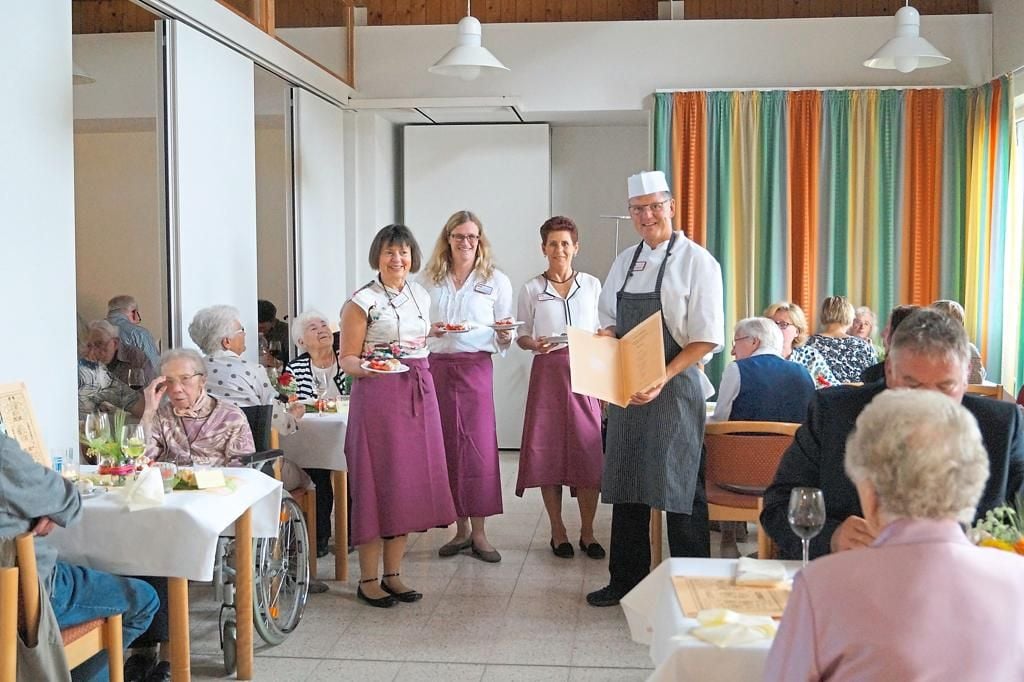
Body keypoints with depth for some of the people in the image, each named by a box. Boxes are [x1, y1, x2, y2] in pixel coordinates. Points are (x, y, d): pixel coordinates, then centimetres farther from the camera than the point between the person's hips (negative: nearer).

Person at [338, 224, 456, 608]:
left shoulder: (421, 296, 13)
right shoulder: (362, 301, -6)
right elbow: (346, 359, -7)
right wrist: (366, 367, -26)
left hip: (418, 394, 6)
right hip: (378, 394, -6)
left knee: (410, 481, 8)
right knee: (377, 480, -3)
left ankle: (393, 574, 19)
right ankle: (368, 580, 8)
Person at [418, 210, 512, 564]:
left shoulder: (496, 281, 7)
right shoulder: (428, 280, 11)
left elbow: (504, 342, 8)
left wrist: (505, 335, -14)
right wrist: (430, 331, -7)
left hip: (476, 367, -2)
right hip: (436, 368, 2)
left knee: (478, 447, -5)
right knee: (447, 448, 4)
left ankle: (479, 532, 3)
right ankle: (461, 529, 15)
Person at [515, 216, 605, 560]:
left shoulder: (592, 285, 9)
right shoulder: (531, 289, 6)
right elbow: (521, 336, 9)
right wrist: (535, 344, -12)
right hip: (548, 373, 0)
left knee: (589, 451, -3)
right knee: (548, 452, 0)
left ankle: (587, 532, 8)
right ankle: (558, 532, 13)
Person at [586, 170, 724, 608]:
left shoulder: (696, 262, -8)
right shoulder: (624, 262, 12)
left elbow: (707, 339, -13)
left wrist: (662, 379, -22)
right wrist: (605, 339, -2)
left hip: (673, 387, -6)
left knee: (679, 488, -1)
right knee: (626, 484, 13)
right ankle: (626, 581, 27)